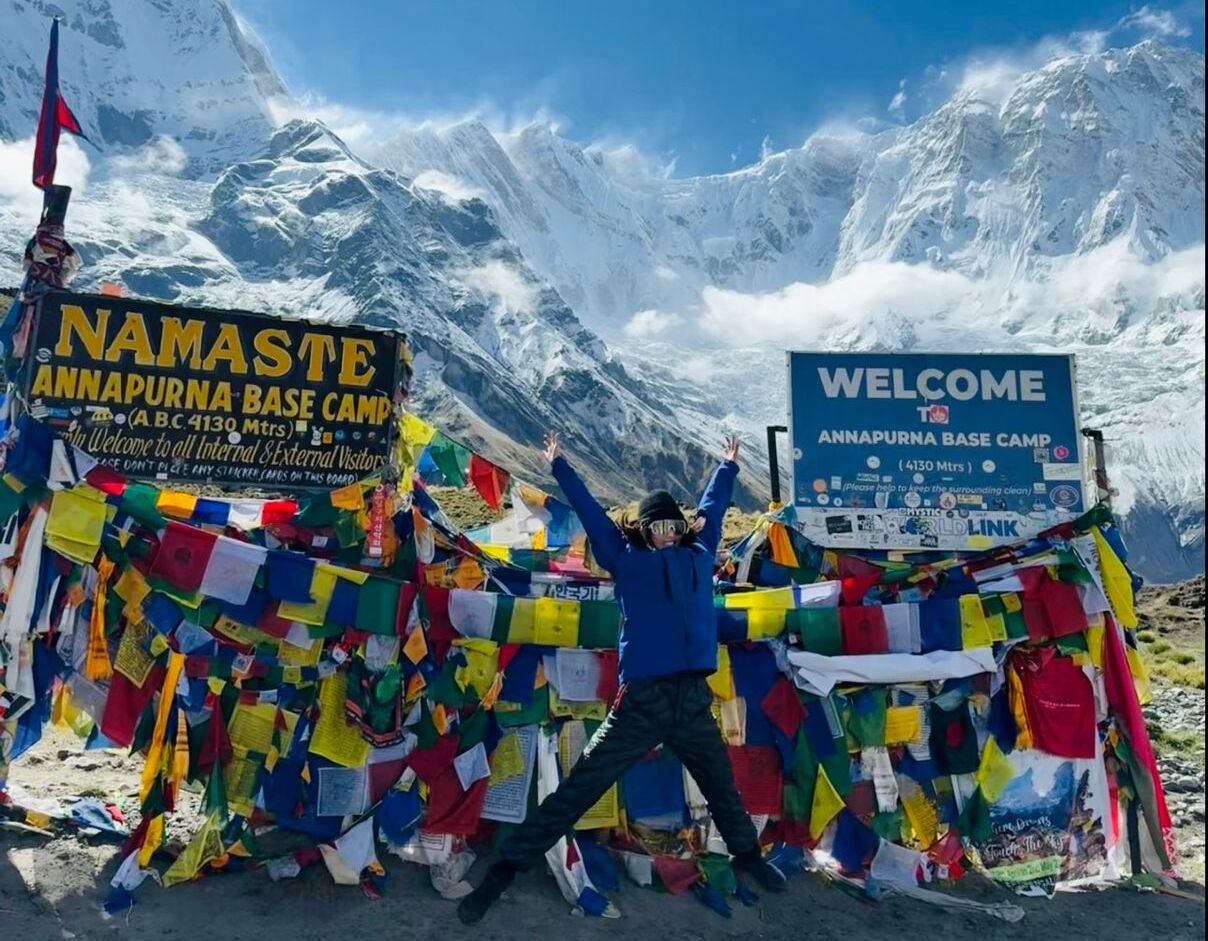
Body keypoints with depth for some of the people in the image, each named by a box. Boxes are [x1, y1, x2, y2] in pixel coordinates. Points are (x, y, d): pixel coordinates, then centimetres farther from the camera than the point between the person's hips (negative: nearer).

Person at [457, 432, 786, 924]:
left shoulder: (698, 556, 11)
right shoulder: (628, 560, 5)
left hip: (694, 700, 3)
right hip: (641, 700, -3)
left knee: (722, 786, 25)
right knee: (577, 790, -2)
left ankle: (747, 854, 49)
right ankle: (505, 869, 5)